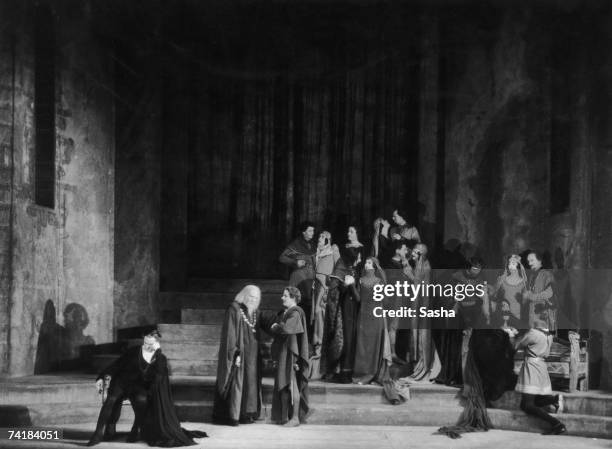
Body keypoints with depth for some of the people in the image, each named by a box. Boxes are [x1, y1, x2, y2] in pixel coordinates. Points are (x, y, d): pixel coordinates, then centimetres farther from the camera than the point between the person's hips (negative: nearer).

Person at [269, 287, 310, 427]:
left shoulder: (296, 313, -13)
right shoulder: (284, 313, 16)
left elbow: (286, 328, -26)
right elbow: (275, 328, 19)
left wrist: (275, 327, -9)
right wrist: (275, 327, -2)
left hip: (291, 352, -9)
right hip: (283, 352, 9)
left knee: (292, 384, -7)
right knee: (282, 385, 10)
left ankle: (295, 418, -4)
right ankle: (284, 416, 15)